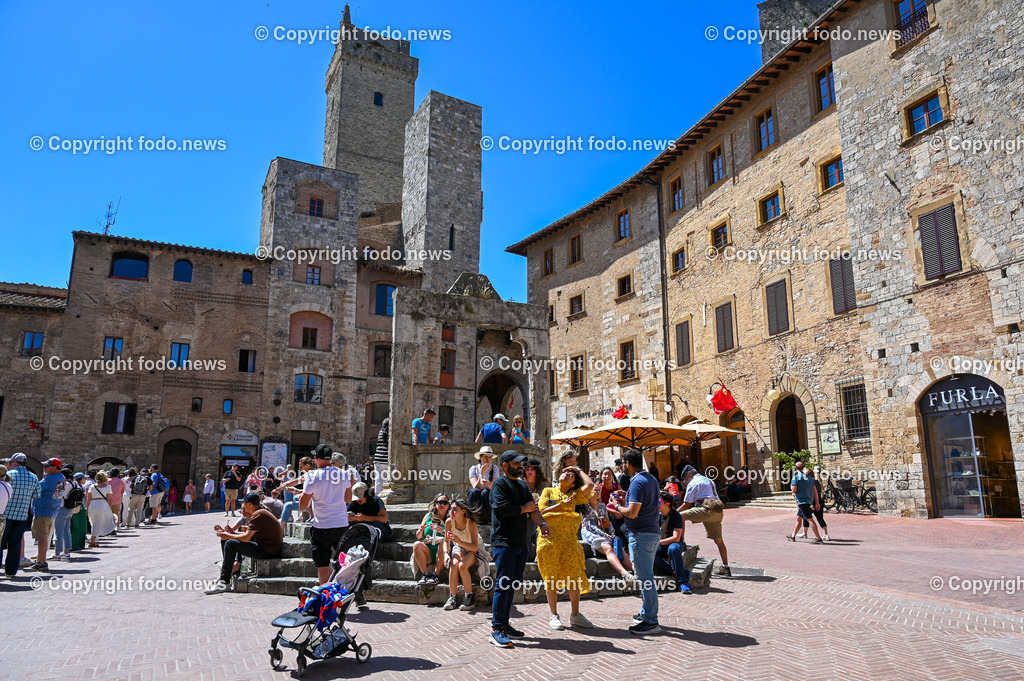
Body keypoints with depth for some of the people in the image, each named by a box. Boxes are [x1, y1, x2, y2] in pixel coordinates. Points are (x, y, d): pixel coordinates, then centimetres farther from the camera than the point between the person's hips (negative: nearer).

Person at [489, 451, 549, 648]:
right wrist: (523, 509, -7)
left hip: (520, 542, 8)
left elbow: (532, 507, 9)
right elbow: (502, 508, -22)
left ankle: (505, 624, 21)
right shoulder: (500, 484, -7)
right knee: (503, 585, -9)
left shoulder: (522, 485, 19)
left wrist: (541, 523, -10)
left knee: (513, 585, 12)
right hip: (504, 542, -8)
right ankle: (496, 629, -5)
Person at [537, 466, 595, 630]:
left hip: (569, 540, 2)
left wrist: (579, 470, 12)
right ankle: (553, 615, 12)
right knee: (551, 578, 2)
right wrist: (562, 505, -8)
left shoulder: (574, 495, 14)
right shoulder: (548, 491, 11)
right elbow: (541, 511, -1)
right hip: (549, 539, -2)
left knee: (575, 577, 2)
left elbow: (590, 485, -1)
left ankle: (575, 615, 15)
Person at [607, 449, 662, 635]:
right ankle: (646, 613, 28)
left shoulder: (637, 482, -18)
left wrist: (618, 506, -6)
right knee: (647, 576, 18)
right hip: (653, 532, 10)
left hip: (641, 535, -10)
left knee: (645, 578, -5)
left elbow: (632, 513, -24)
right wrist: (626, 500, 17)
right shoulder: (652, 480, 13)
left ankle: (651, 622, 0)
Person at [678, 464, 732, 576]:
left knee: (681, 516, -8)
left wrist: (674, 512, 11)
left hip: (708, 510, -9)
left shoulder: (693, 483, 2)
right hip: (717, 512, 9)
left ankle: (680, 542, -9)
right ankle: (725, 568, 15)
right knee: (718, 540, 12)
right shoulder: (708, 480, 28)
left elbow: (687, 504, 2)